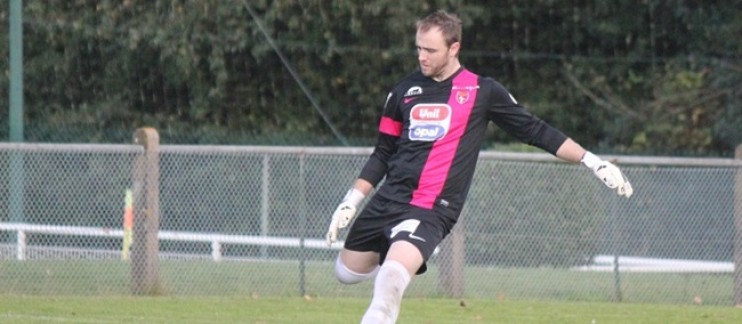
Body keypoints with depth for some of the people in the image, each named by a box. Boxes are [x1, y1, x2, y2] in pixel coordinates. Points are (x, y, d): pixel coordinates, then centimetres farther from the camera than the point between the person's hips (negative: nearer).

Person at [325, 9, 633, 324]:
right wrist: (350, 202, 13)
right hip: (388, 199, 5)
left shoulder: (482, 91, 0)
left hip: (432, 210, -5)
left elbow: (535, 130, 5)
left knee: (391, 277, -28)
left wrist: (591, 160, 0)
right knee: (348, 271, 11)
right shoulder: (405, 90, 10)